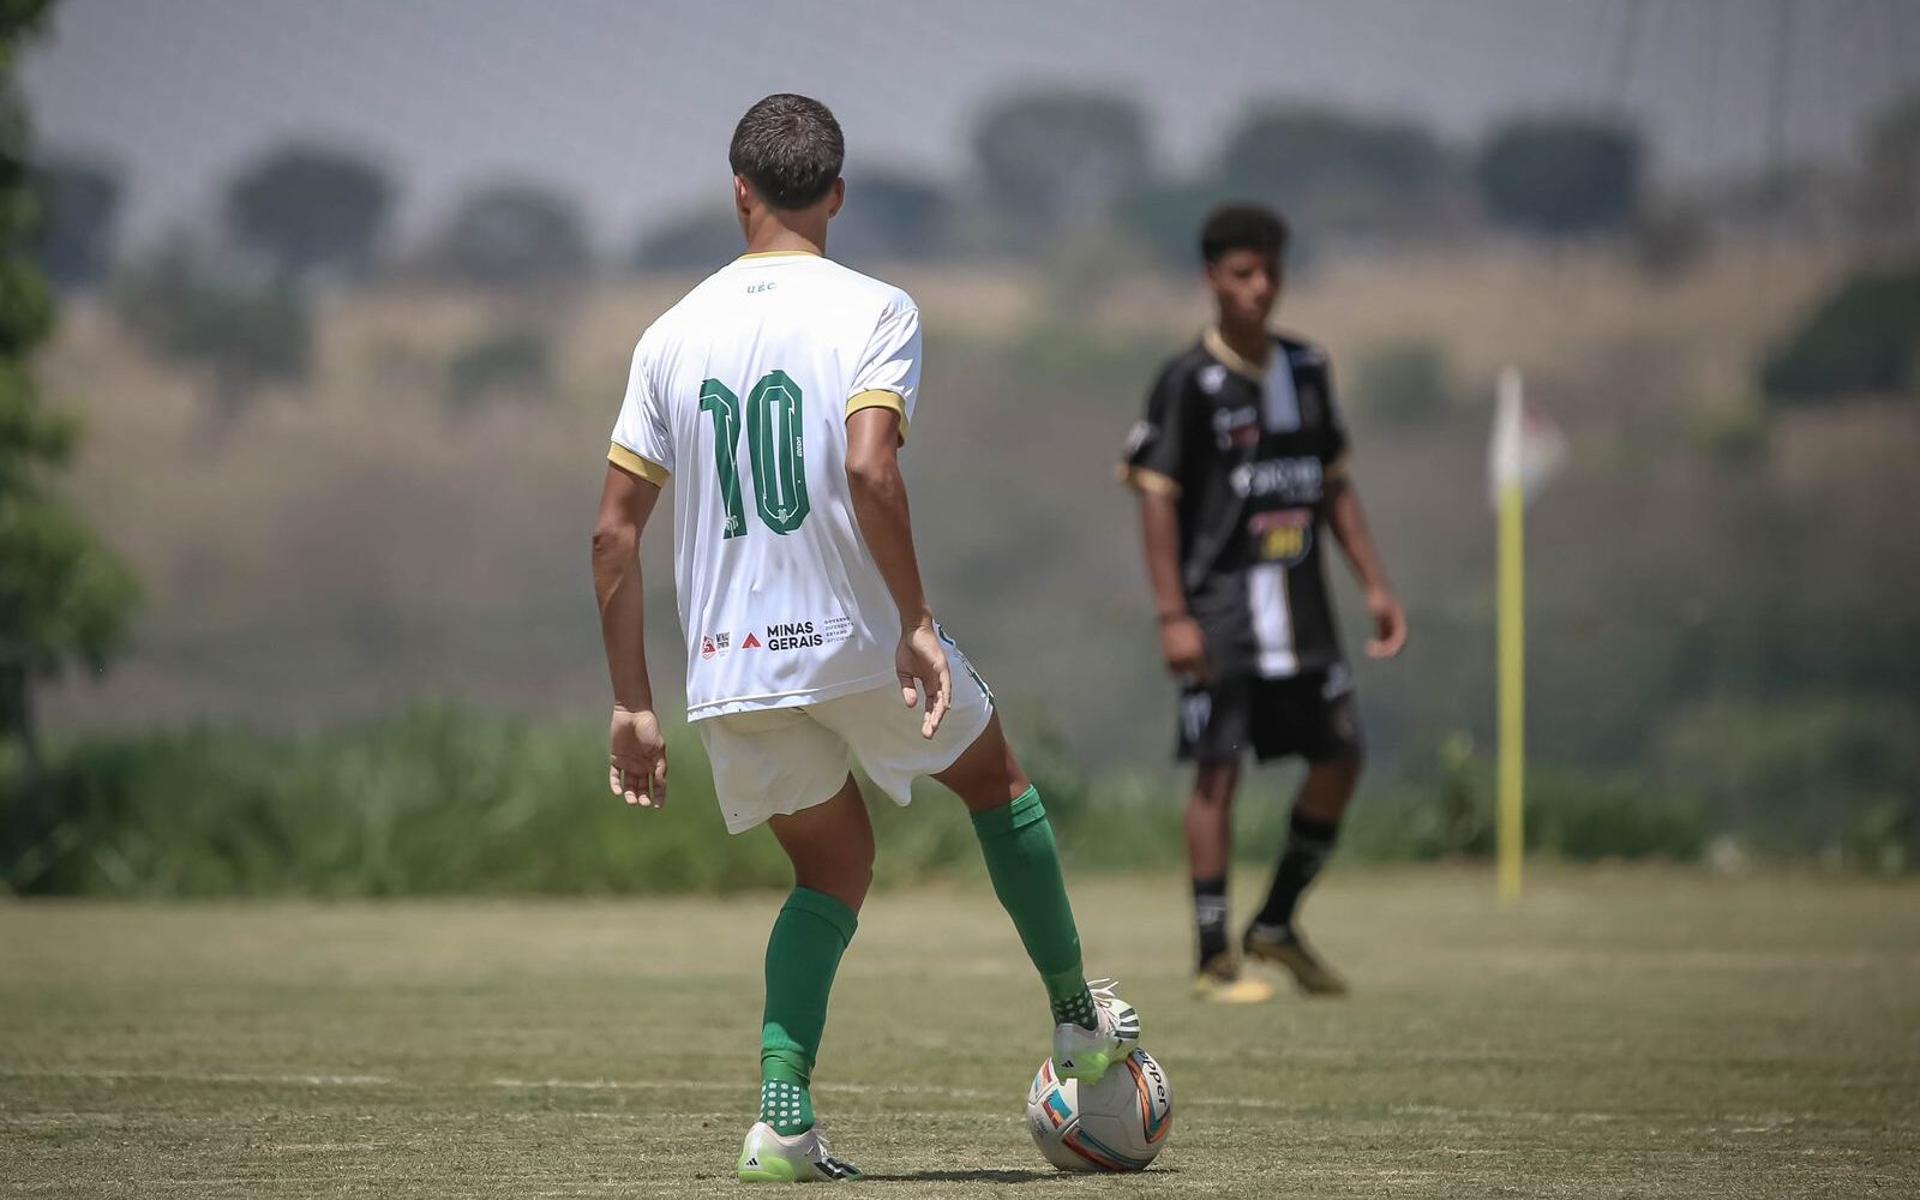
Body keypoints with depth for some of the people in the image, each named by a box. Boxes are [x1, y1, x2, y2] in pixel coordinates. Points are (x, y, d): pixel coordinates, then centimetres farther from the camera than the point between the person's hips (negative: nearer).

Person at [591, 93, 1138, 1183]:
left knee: (833, 871, 19)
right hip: (857, 641, -4)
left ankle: (781, 1116, 1)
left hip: (728, 667, 4)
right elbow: (870, 469, -23)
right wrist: (915, 623, -17)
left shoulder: (675, 334, 7)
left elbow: (615, 532, 5)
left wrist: (633, 706, 10)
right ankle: (1079, 1018, 35)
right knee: (995, 779, 25)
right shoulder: (873, 310, -6)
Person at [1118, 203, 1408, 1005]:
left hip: (1299, 597, 6)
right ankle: (1214, 959, -2)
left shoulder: (1306, 368, 11)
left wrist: (1375, 585, 13)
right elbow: (1156, 496, -10)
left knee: (1340, 758, 3)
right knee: (1218, 769, -6)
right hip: (1221, 599, -6)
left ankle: (1277, 924, 18)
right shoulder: (1189, 381, -8)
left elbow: (1334, 483, 18)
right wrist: (1173, 616, -16)